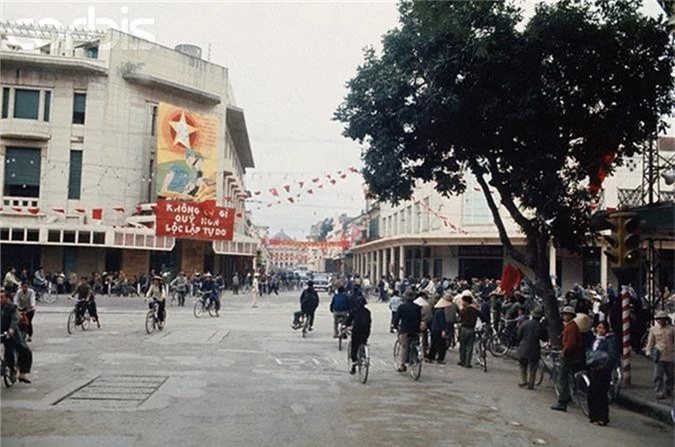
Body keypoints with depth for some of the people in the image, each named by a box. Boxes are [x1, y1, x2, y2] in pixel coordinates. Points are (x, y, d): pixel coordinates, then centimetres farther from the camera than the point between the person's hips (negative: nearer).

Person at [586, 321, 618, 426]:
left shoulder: (610, 340, -7)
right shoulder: (594, 339, 15)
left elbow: (613, 355, -16)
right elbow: (589, 352, 21)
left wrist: (604, 365, -17)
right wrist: (589, 363, 7)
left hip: (603, 370, -7)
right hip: (593, 370, 7)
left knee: (601, 394, -6)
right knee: (592, 393, 7)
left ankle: (602, 418, 0)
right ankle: (593, 416, 18)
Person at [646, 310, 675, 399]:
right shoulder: (653, 329, 4)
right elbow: (650, 342, 7)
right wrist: (648, 351, 1)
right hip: (658, 356, -2)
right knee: (658, 376, -7)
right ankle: (660, 392, -5)